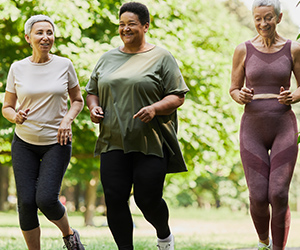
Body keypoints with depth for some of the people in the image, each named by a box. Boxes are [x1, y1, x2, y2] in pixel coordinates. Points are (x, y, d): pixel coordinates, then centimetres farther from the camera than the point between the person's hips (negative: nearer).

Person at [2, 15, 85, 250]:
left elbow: (77, 100, 9)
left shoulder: (64, 65, -3)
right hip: (24, 143, 1)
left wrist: (67, 119, -11)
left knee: (46, 199, -15)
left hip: (57, 143, -1)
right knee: (26, 202, -7)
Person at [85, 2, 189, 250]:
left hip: (151, 142, -4)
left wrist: (155, 108, -20)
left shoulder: (161, 58, 1)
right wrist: (94, 107, 1)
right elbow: (92, 91, 23)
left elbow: (178, 96, -1)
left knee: (147, 199, -4)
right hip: (114, 142, 4)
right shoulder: (107, 59, 15)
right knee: (114, 198, -5)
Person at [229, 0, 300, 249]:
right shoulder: (244, 50, 1)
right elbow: (234, 89, 9)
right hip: (253, 129, 0)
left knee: (278, 195, -12)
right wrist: (240, 97, -14)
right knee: (258, 198, -5)